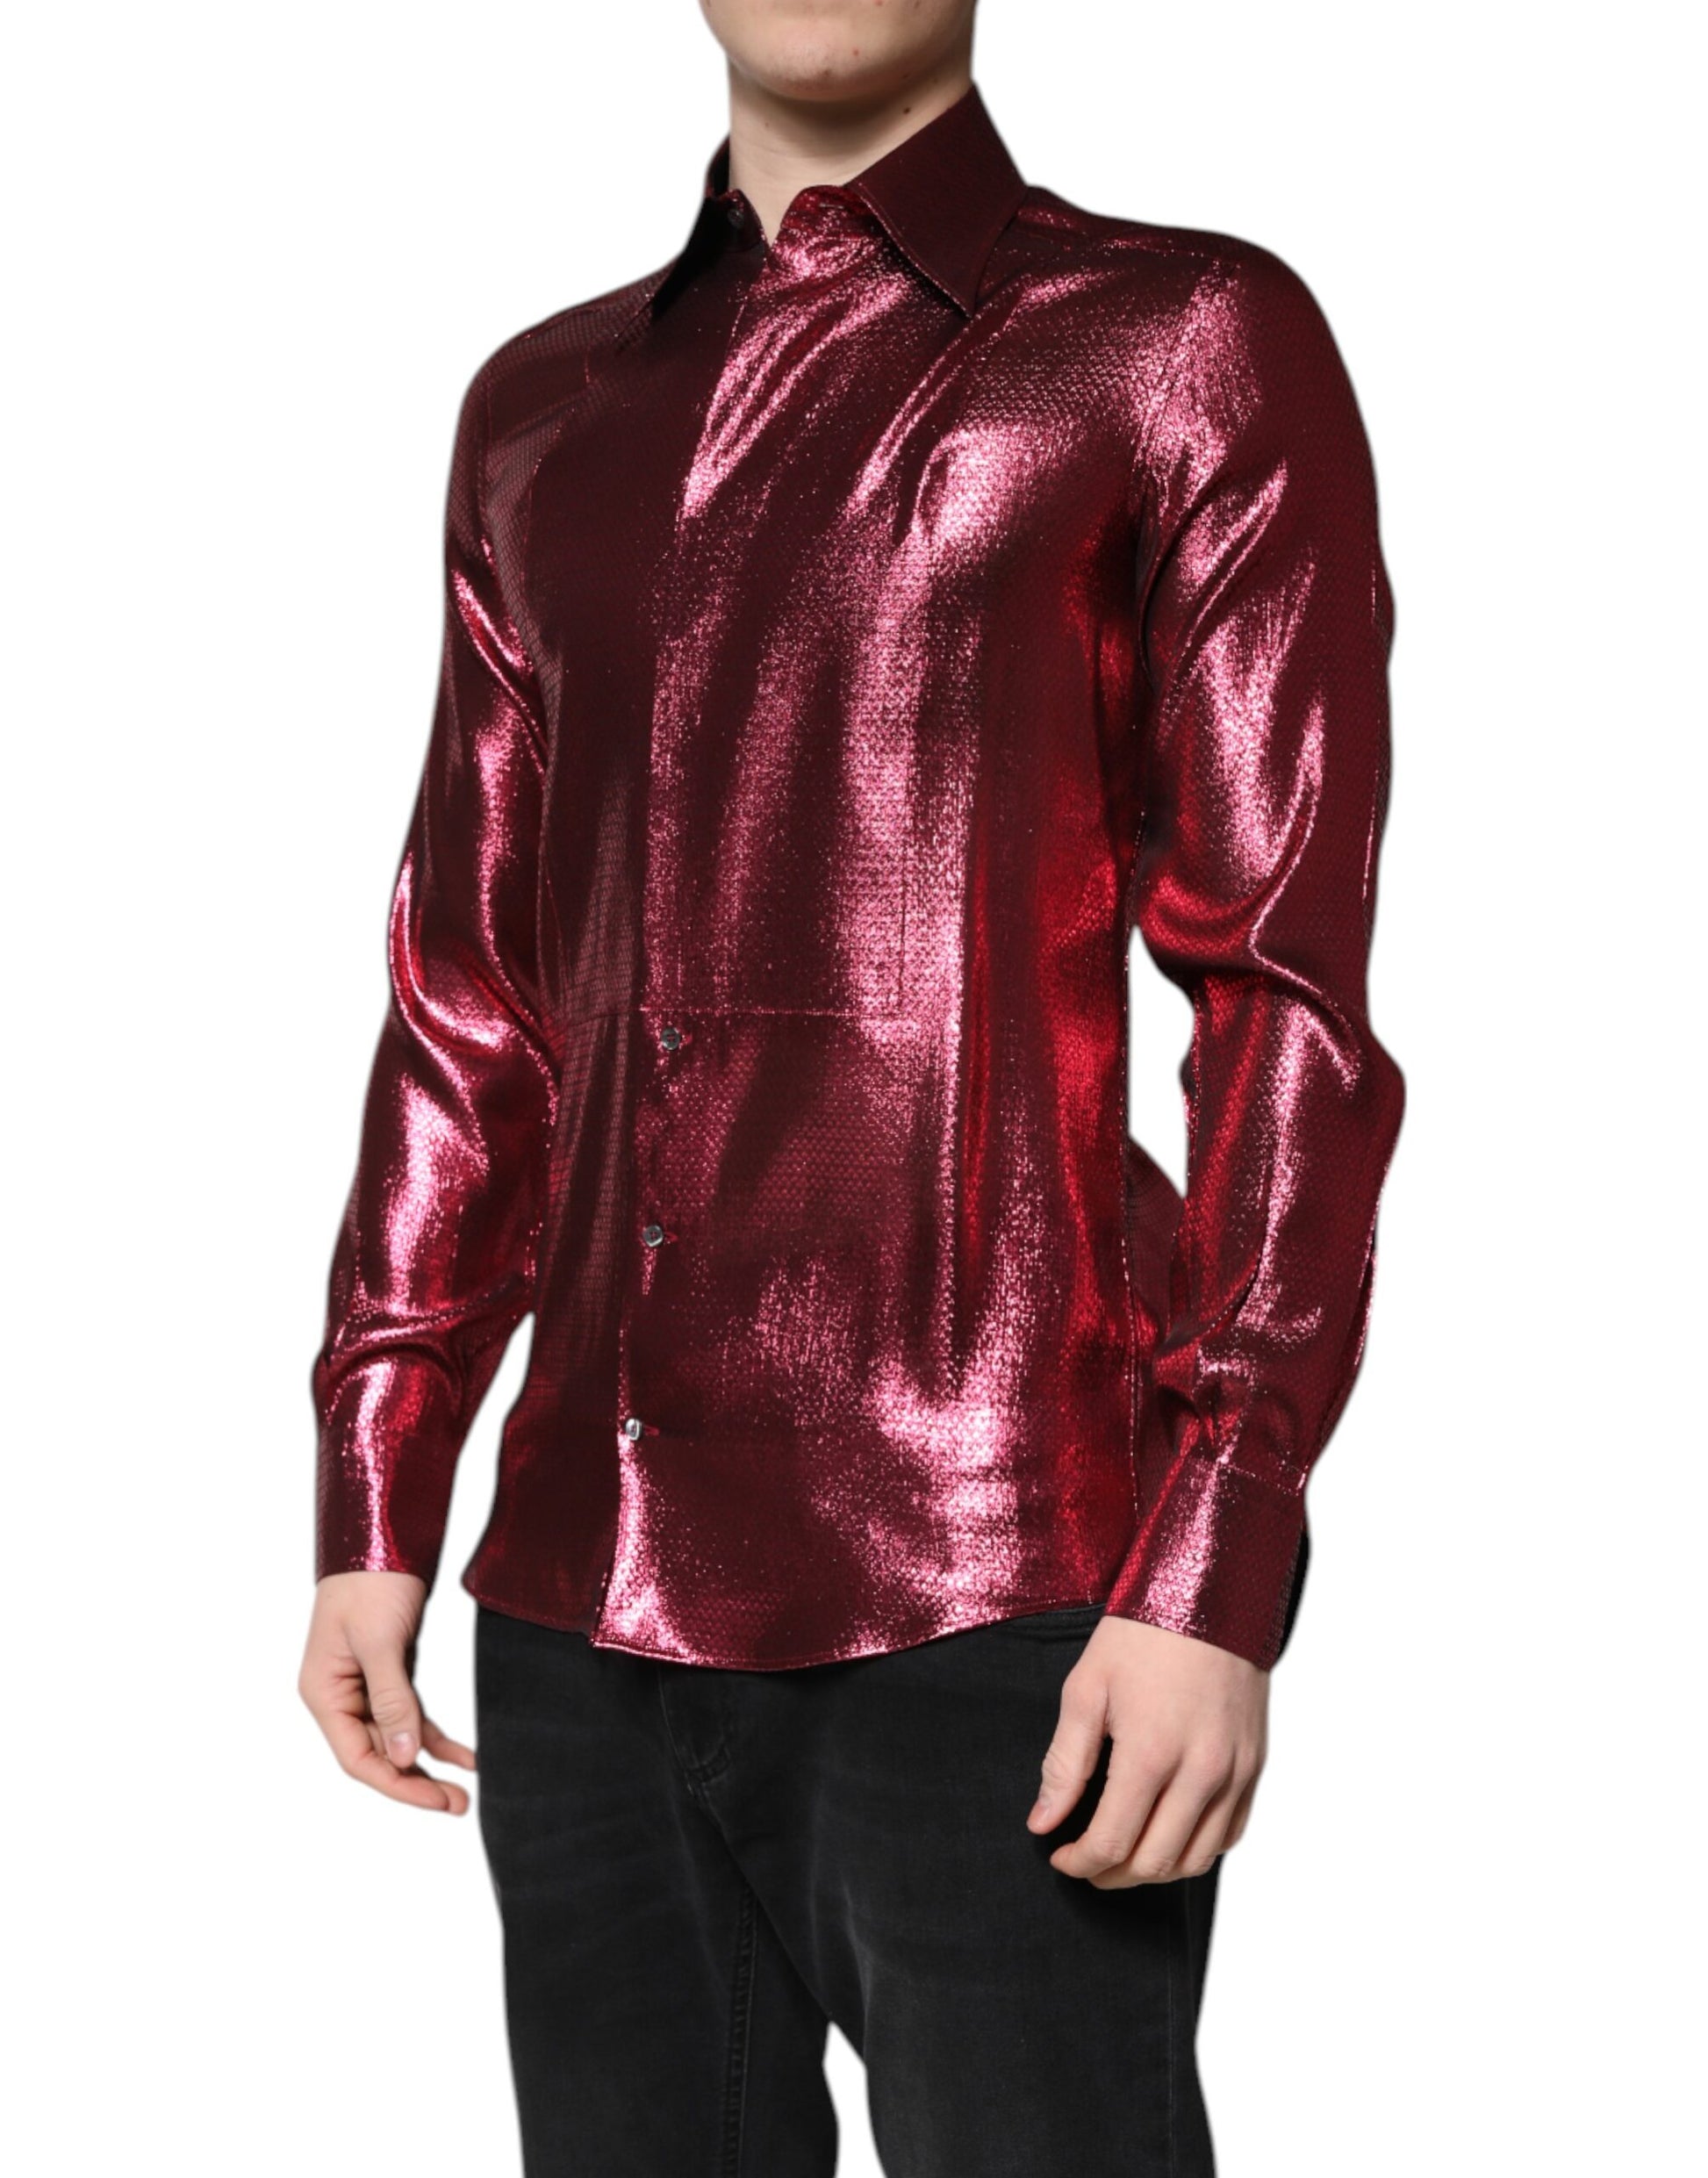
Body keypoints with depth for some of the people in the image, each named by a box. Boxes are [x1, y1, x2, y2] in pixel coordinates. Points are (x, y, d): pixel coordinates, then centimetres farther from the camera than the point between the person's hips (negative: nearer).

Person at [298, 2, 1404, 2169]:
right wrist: (371, 1512, 10)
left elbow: (1290, 997, -5)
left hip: (988, 1603, -5)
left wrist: (1215, 1581, -13)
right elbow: (474, 1002, 17)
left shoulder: (1189, 346, 1)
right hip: (582, 1609, 5)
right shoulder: (544, 418, 17)